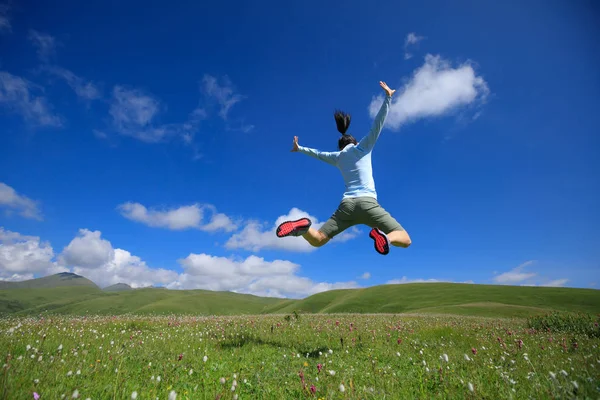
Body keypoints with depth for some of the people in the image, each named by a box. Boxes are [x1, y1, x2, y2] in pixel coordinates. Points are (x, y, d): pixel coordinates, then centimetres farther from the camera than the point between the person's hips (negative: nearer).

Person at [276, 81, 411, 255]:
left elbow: (318, 153, 37)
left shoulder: (337, 157, 22)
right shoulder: (363, 147, 14)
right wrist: (388, 97, 16)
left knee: (317, 240, 6)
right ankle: (383, 235, -33)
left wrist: (300, 148, 54)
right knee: (405, 239, 2)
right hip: (368, 203, -3)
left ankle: (303, 227, -28)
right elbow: (378, 123, 9)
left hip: (346, 204, 3)